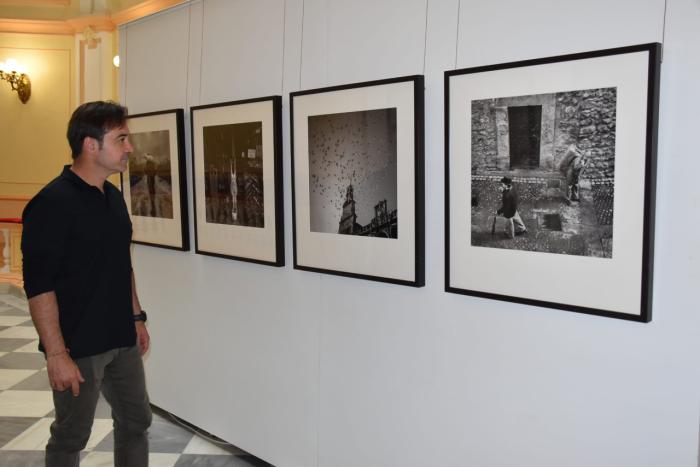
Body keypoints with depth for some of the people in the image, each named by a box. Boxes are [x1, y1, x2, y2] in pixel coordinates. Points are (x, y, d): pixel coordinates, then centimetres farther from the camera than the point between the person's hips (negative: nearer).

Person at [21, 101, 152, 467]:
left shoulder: (113, 197, 7)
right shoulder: (52, 203, -18)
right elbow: (38, 286, -20)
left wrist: (136, 317, 16)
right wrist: (56, 353, -21)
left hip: (122, 340, 8)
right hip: (79, 346, -7)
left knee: (136, 422, 17)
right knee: (71, 437, 10)